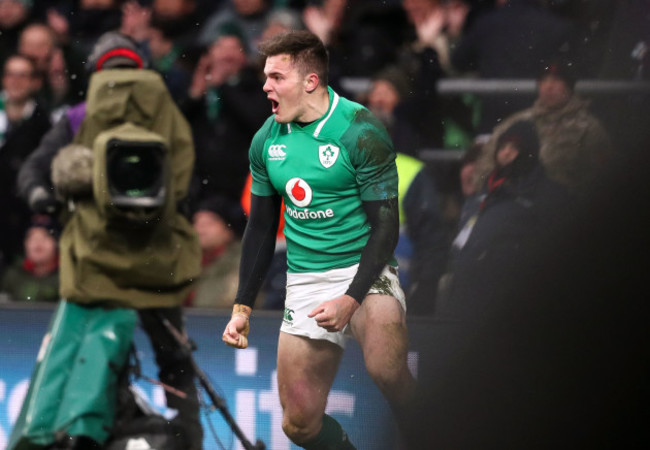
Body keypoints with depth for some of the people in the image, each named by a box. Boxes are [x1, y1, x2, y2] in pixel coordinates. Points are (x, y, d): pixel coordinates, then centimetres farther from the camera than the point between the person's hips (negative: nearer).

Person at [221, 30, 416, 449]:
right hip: (305, 283, 5)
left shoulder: (360, 131, -12)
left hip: (364, 271, -5)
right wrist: (242, 307, 11)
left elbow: (386, 225, -13)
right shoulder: (266, 140, 5)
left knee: (386, 370, -33)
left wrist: (351, 299, -23)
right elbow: (261, 228, 16)